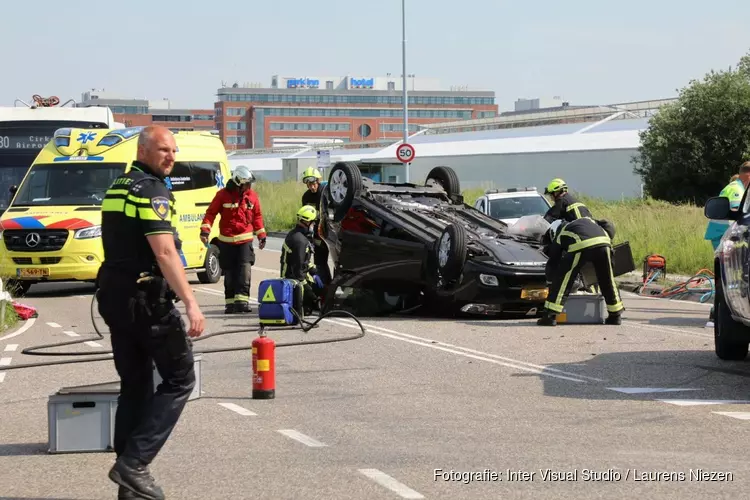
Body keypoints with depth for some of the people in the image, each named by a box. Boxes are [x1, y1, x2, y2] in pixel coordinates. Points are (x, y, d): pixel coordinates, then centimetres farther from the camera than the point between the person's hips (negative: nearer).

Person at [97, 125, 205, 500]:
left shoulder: (117, 188, 17)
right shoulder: (151, 190, -13)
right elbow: (164, 252, -23)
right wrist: (190, 302, -26)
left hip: (113, 296, 9)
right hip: (146, 298, -9)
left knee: (135, 384, 13)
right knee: (178, 379, -1)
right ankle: (133, 463, -12)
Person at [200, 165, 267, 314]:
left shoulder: (252, 196, 5)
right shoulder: (223, 195, -4)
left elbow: (257, 216, 16)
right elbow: (211, 213, 0)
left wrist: (261, 235, 16)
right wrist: (205, 230, -10)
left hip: (245, 240, 1)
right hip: (226, 240, -1)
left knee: (245, 269, -14)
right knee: (229, 273, 5)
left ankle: (242, 299, -17)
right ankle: (230, 302, 13)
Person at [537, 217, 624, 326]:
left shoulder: (559, 235, 32)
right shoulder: (586, 220, 42)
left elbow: (552, 263, 34)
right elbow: (609, 227, 29)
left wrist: (550, 280, 45)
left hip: (580, 247, -3)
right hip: (603, 242, 3)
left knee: (561, 279, 10)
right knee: (607, 281, 20)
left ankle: (550, 316, 8)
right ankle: (615, 316, 28)